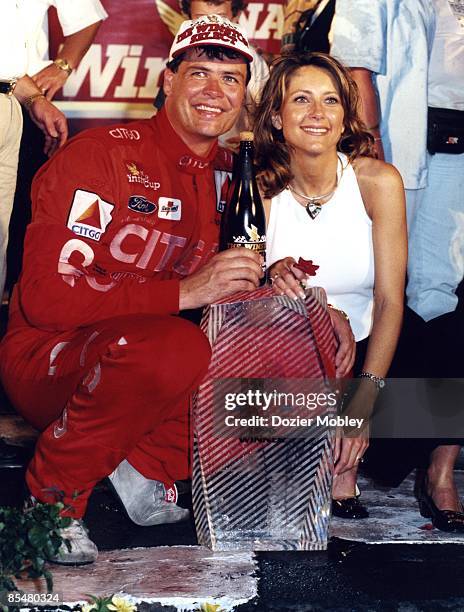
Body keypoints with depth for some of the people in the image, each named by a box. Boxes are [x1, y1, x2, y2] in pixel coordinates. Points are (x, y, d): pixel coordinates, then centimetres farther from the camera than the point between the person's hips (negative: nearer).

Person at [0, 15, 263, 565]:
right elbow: (46, 294, -22)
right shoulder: (101, 154, -13)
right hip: (46, 357, -6)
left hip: (141, 363, 6)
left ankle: (148, 466, -4)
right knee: (174, 348, -37)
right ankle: (54, 494, -15)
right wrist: (182, 292, -30)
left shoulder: (229, 176, 7)